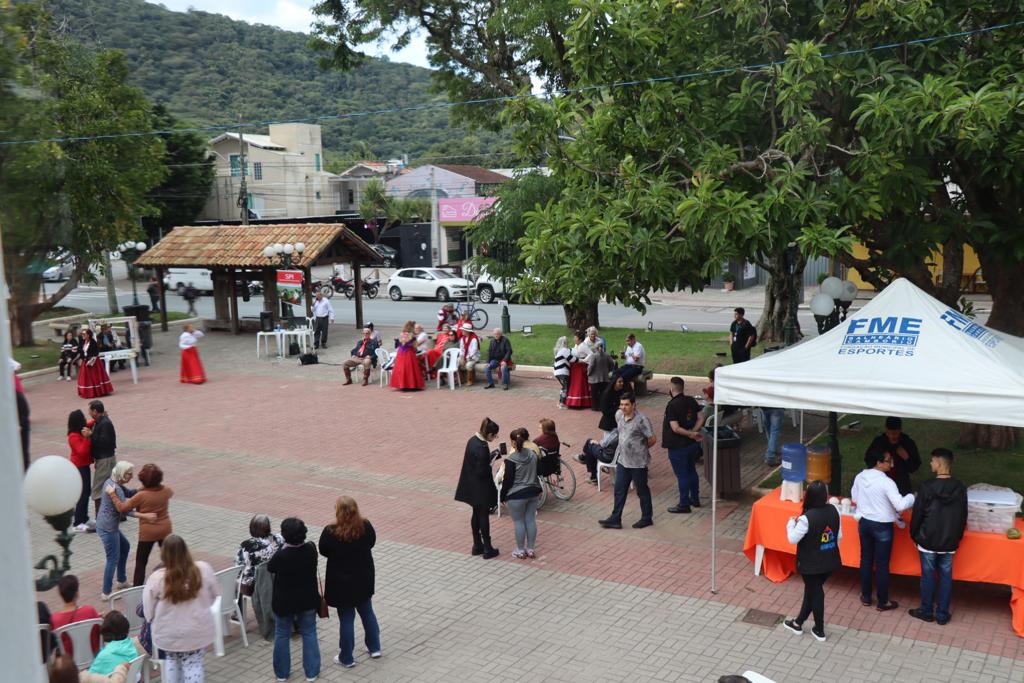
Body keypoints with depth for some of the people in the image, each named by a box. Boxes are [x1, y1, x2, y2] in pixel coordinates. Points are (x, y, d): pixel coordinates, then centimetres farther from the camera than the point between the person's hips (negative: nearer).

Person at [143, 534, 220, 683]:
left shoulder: (156, 578, -18)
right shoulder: (204, 569, -13)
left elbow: (148, 611, -7)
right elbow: (215, 596, 3)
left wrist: (156, 624, 14)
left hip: (168, 635, 0)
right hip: (197, 632, 0)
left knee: (171, 661, 25)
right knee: (193, 664, 15)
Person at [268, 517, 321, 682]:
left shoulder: (281, 555, -28)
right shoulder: (311, 549, -16)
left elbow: (270, 568, -6)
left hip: (285, 602, -2)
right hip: (308, 600, 2)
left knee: (282, 635, 17)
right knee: (309, 634, 16)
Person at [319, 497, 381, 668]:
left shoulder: (331, 532, -24)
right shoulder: (366, 526, -14)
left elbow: (323, 551, -8)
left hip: (342, 582, -4)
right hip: (364, 579, 4)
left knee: (346, 619, 9)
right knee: (367, 612, 23)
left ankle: (346, 658, 22)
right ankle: (374, 648, 34)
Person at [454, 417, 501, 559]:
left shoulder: (472, 440, -1)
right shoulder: (482, 448, -27)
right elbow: (482, 472, -24)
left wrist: (491, 456, 3)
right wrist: (491, 463, -7)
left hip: (472, 487, 8)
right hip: (481, 488, -8)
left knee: (476, 514, 18)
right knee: (484, 516, 4)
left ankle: (477, 545, 29)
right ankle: (487, 549, 14)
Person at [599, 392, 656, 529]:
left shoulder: (641, 419, -21)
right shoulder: (618, 415, 1)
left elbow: (653, 439, -16)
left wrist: (642, 447, 0)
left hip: (638, 462, -7)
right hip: (622, 460, 7)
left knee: (642, 491, 10)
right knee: (619, 490, 10)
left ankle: (647, 518, 25)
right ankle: (615, 519, 17)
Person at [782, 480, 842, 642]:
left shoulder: (807, 518, -26)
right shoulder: (834, 511, -7)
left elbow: (793, 539, -18)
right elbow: (839, 536, 5)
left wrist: (791, 523, -1)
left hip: (811, 564, -6)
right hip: (830, 561, 6)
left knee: (815, 593, 12)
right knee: (812, 589, 21)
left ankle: (819, 630, 27)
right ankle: (799, 622, 35)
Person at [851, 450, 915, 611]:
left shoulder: (859, 477, -3)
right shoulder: (886, 482, -23)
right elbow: (900, 505, -27)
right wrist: (912, 496, -10)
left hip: (864, 523, 6)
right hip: (882, 527, -6)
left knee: (866, 560, 18)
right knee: (882, 564, 7)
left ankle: (866, 597, 29)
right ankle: (883, 602, 19)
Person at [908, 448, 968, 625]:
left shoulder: (927, 487, -18)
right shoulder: (960, 488, -6)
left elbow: (917, 514, -11)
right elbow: (963, 516, 4)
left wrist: (914, 535, 4)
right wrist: (957, 537, 18)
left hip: (928, 540, -3)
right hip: (950, 542, 3)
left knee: (928, 576, 9)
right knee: (946, 576, 12)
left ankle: (926, 611, 20)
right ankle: (942, 615, 19)